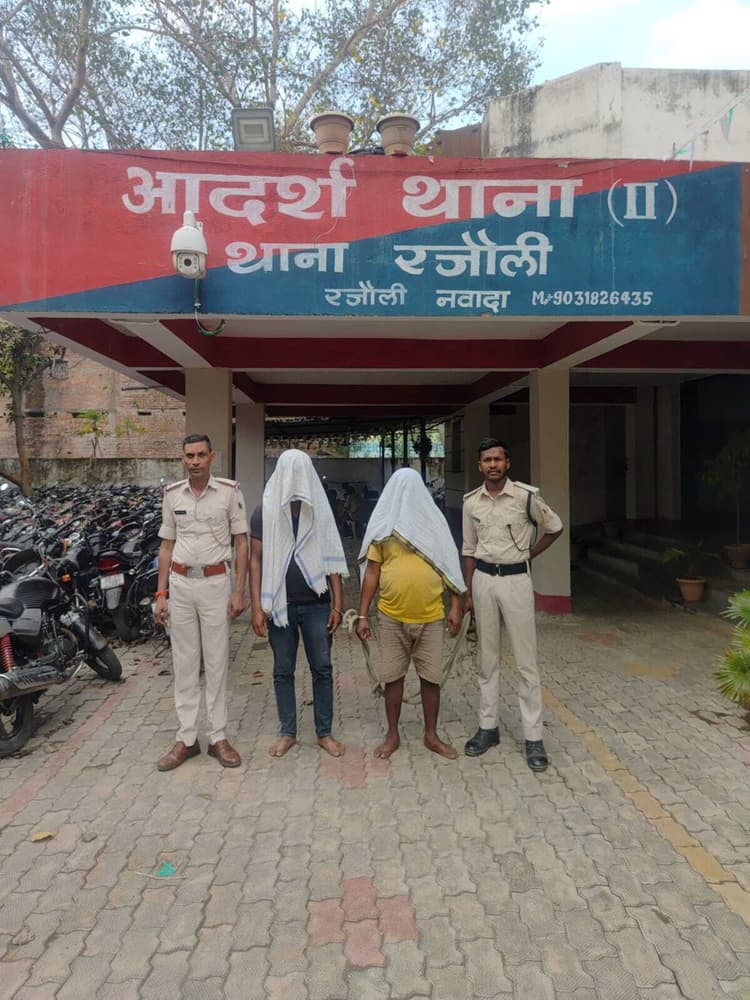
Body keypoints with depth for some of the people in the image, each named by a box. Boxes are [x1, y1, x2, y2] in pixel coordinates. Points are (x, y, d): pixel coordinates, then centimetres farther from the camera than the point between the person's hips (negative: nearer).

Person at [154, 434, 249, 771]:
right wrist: (161, 594, 7)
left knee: (216, 662, 5)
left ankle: (218, 737, 17)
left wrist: (239, 591, -7)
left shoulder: (229, 491, -4)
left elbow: (241, 543, -1)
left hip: (215, 582, -3)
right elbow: (166, 546, 11)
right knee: (184, 663, 9)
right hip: (180, 583, 3)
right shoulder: (172, 494, 5)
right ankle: (186, 738, 20)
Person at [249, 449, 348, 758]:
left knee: (322, 669, 8)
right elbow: (256, 560, 0)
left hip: (316, 605, 1)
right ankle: (287, 732, 27)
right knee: (283, 671, 11)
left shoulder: (320, 510, 2)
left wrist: (338, 604, -2)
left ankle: (324, 733, 23)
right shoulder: (263, 512, 0)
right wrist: (257, 607, -7)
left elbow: (331, 559, 3)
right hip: (279, 605, 0)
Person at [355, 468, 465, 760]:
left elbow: (448, 565, 7)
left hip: (430, 617, 1)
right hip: (392, 617, 0)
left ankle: (431, 735, 25)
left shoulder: (434, 522, 4)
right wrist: (362, 614, -2)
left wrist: (455, 606, 1)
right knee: (392, 677, 10)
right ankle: (392, 734, 26)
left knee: (431, 677, 9)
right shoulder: (383, 526, 1)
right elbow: (372, 572, 1)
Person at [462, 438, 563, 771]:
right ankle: (488, 727, 25)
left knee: (526, 661, 2)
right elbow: (469, 550, 9)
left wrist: (528, 554, 1)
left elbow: (555, 527, 7)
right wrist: (468, 592, 7)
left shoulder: (526, 496, -8)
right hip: (483, 580, 3)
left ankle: (533, 737, 12)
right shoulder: (471, 502, 2)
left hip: (516, 579, -3)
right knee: (488, 659, 12)